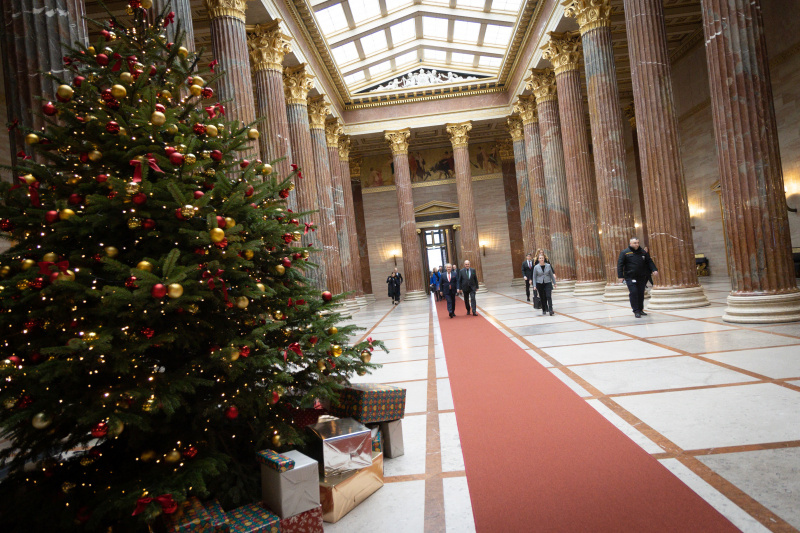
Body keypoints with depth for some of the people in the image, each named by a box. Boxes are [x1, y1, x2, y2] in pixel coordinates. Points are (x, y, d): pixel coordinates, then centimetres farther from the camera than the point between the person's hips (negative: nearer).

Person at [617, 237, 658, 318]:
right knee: (633, 293, -9)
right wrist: (620, 276, -10)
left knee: (641, 293, 9)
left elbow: (649, 261, 12)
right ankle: (636, 311, -4)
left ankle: (640, 309, 21)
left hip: (641, 277, 4)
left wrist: (654, 270, -4)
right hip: (630, 277, -4)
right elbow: (620, 264, -4)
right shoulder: (624, 252, -2)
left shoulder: (643, 252, 10)